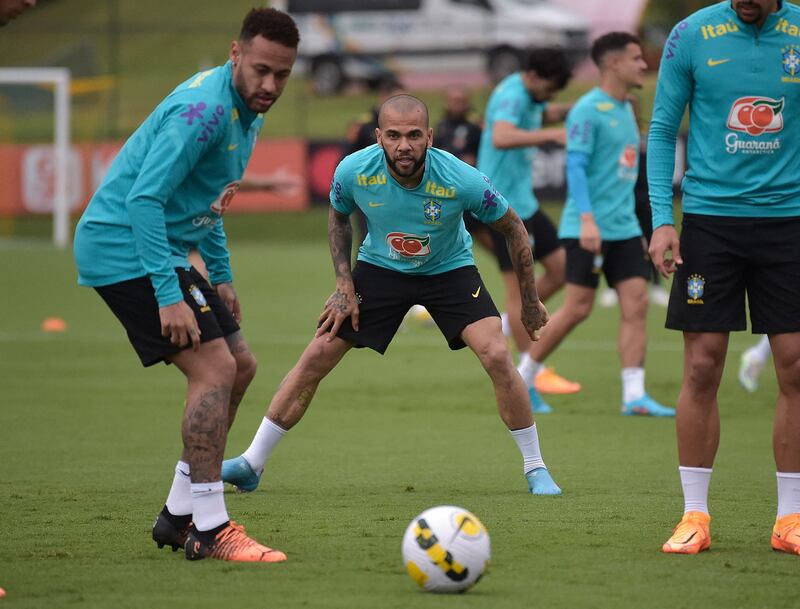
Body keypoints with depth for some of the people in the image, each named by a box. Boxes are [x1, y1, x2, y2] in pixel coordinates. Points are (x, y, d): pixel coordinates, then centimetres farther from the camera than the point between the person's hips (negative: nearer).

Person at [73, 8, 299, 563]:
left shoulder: (247, 111, 11)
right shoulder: (205, 107, -22)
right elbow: (144, 198, -28)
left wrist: (221, 276, 21)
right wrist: (169, 295, -30)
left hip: (160, 249, 10)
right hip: (122, 247, -10)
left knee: (239, 367, 11)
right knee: (215, 367, -17)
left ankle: (180, 515, 17)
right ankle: (210, 529, -14)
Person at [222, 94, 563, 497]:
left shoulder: (462, 181, -30)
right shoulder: (354, 171, -24)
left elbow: (512, 228, -11)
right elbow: (338, 218, 1)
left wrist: (530, 302, -5)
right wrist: (344, 286, -6)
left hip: (449, 269, -1)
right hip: (379, 267, 2)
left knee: (497, 357, -21)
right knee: (316, 357, -7)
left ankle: (535, 468, -3)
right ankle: (251, 464, 5)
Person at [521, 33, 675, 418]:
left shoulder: (625, 110, 15)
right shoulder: (588, 110, -10)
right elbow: (575, 167, -16)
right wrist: (587, 219, -25)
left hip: (624, 228, 8)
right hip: (589, 228, -8)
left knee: (636, 304, -3)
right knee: (578, 309, -5)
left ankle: (634, 395, -5)